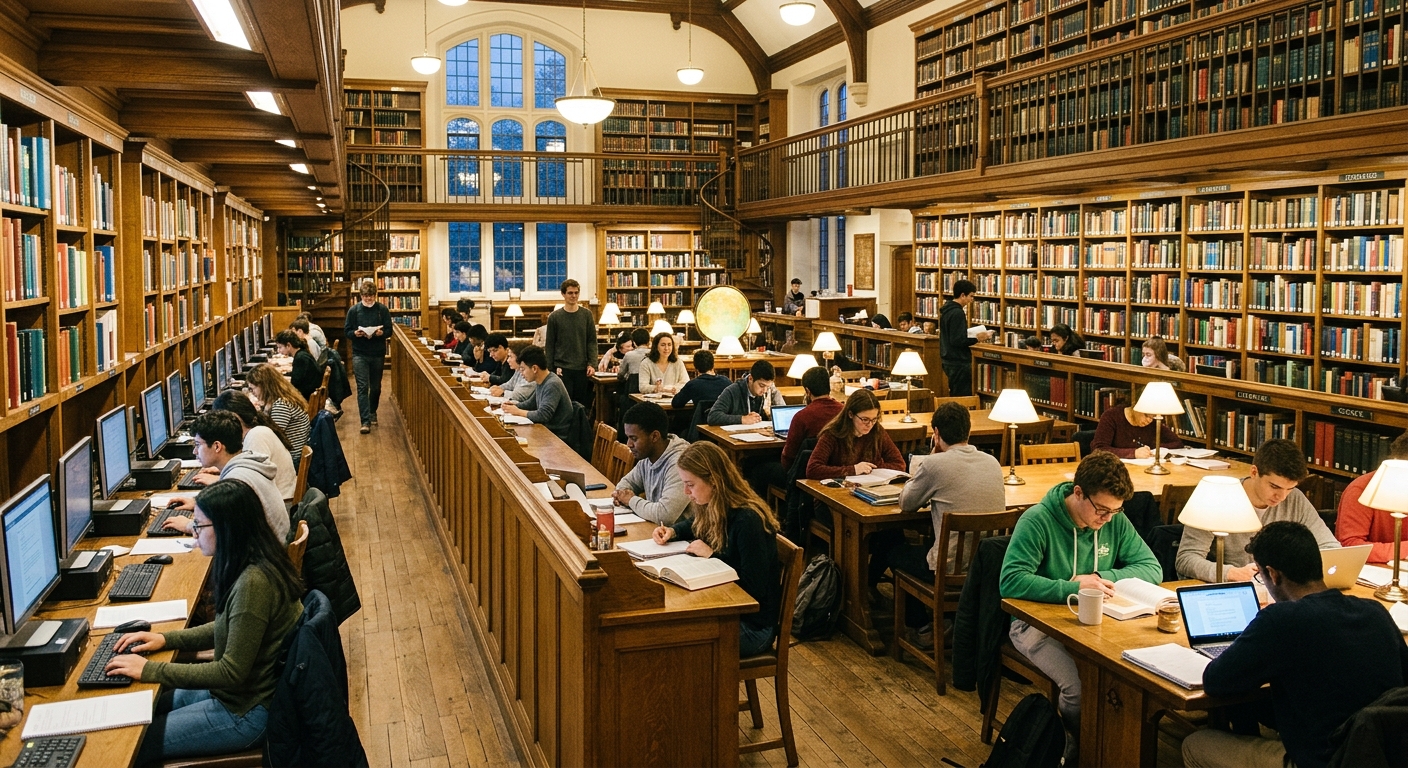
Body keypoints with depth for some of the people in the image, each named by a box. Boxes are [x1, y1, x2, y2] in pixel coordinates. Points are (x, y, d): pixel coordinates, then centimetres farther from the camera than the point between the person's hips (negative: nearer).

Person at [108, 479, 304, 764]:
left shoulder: (253, 583, -30)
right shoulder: (254, 564, -1)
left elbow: (232, 672, -24)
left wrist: (150, 670, -19)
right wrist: (166, 639, 5)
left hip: (246, 713, -9)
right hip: (246, 689, 9)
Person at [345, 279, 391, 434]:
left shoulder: (383, 309, 0)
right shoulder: (354, 310, -1)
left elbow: (389, 330, 1)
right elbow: (347, 331, 2)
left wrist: (381, 333, -21)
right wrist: (355, 333, -20)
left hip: (378, 354, 2)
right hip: (360, 354, -1)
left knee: (376, 387, 14)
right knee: (362, 387, -9)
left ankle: (372, 412, 36)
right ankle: (365, 420, -10)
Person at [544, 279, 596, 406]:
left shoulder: (587, 314, 6)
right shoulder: (554, 317, 3)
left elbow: (592, 341, 6)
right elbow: (549, 346, 5)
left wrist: (592, 364, -5)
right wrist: (550, 369, 0)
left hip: (582, 368, 1)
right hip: (562, 369, -1)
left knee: (583, 404, 3)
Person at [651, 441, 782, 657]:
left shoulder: (748, 520, -25)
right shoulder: (710, 507, 2)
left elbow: (755, 587, -26)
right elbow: (693, 525, 27)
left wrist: (711, 556, -21)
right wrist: (672, 531, 5)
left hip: (753, 625, -8)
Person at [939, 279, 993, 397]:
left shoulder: (946, 310, 11)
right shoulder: (957, 313, -19)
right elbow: (957, 341, -24)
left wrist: (973, 336, 13)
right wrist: (977, 339, -15)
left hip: (949, 361, 10)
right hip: (959, 362, -10)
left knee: (955, 397, 16)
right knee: (963, 398, -5)